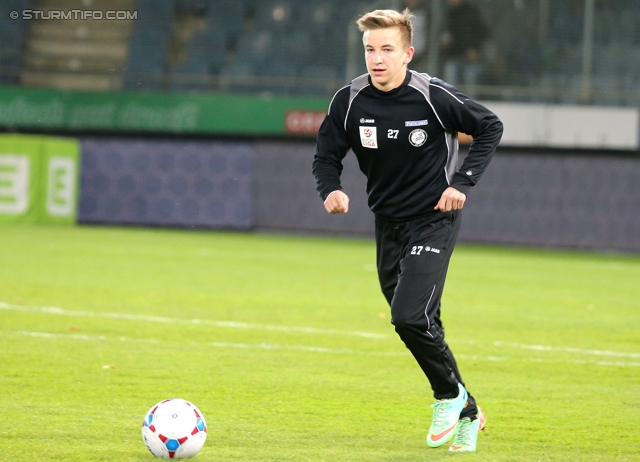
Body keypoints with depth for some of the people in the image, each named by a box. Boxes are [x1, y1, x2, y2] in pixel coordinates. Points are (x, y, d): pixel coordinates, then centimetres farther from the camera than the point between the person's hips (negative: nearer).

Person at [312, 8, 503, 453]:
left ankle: (450, 394, 4)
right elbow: (327, 155, 3)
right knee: (422, 326, 10)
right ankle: (467, 413, 28)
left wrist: (462, 182, -12)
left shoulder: (433, 96, -17)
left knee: (409, 315, -21)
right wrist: (331, 190, -18)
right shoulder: (350, 101, -8)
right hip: (389, 224, 5)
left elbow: (490, 127, -3)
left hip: (434, 220, -5)